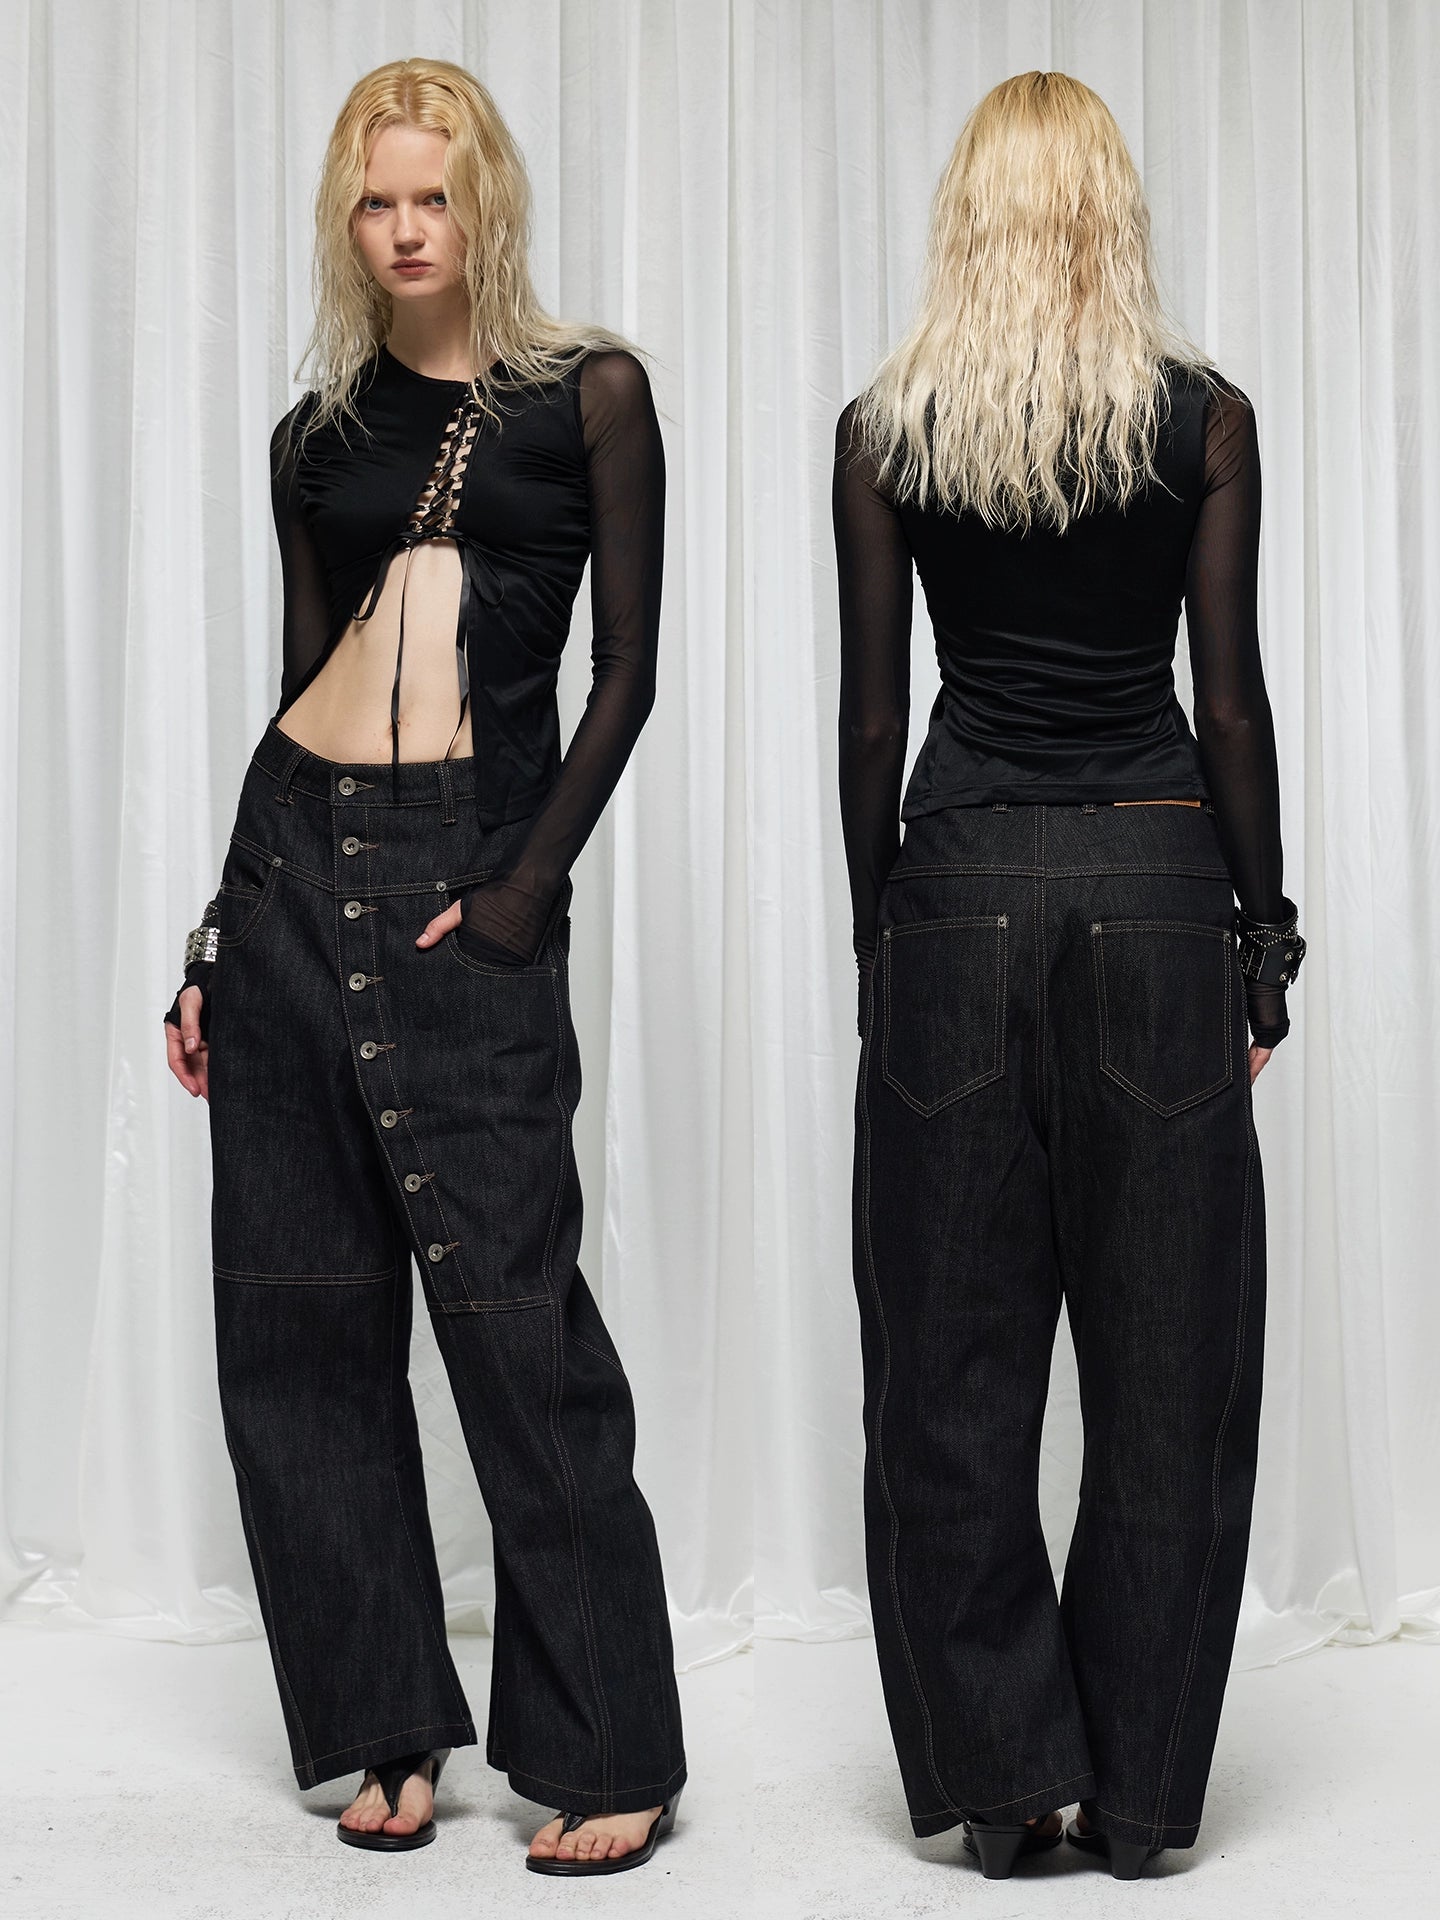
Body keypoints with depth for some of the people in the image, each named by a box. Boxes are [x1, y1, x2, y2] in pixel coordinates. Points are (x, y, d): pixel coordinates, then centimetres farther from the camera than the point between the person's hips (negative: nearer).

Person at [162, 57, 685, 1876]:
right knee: (298, 1313, 4)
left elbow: (625, 668, 0)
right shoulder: (316, 434, 13)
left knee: (512, 1313, -7)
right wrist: (213, 948, 10)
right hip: (294, 856, 4)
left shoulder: (589, 392, 4)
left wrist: (527, 887, -11)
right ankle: (384, 1725, 17)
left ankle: (608, 1752, 5)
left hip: (473, 872, -4)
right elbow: (302, 680, 14)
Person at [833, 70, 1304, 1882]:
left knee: (954, 1351, 8)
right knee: (1165, 1350, 7)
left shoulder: (880, 431, 2)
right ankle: (1139, 1786, 14)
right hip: (1155, 880, 0)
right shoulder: (1206, 418, 0)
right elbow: (1232, 702, -1)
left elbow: (871, 714, 2)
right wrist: (1263, 928, 7)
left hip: (955, 886, 1)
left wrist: (876, 929, 11)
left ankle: (1000, 1773, 14)